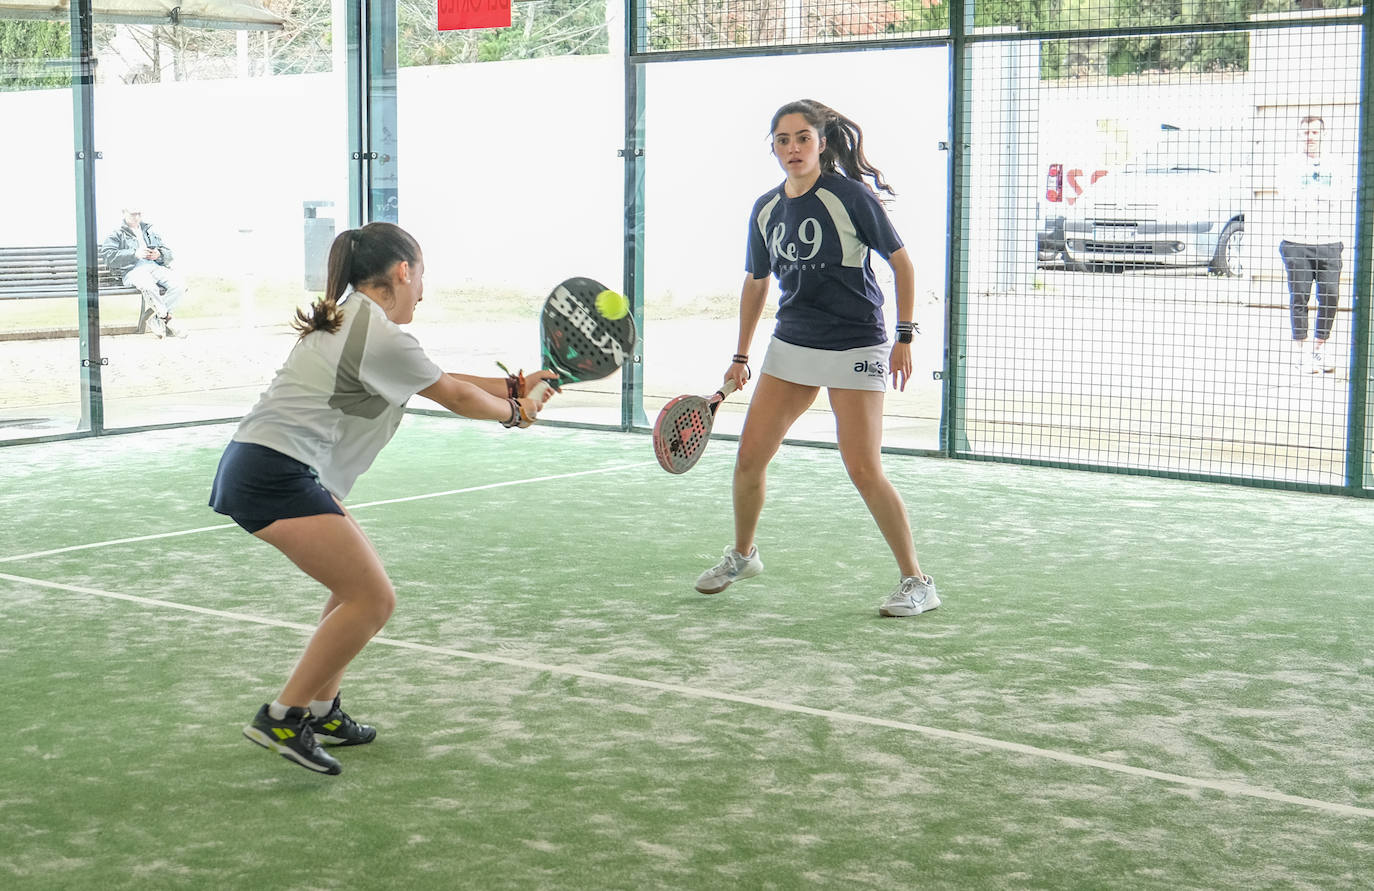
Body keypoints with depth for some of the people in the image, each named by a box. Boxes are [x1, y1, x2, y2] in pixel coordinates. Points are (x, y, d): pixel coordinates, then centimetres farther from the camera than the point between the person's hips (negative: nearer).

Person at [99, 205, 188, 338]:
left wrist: (159, 254, -2)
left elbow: (169, 254, 24)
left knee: (179, 284, -28)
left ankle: (152, 320, -23)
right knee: (149, 287, -41)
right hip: (132, 270, -4)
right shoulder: (117, 235, 18)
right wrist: (134, 254, -11)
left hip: (157, 266, 5)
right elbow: (107, 255, -1)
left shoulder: (151, 232, 32)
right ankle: (166, 318, -23)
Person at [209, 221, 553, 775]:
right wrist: (514, 413, 20)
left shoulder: (349, 320, 19)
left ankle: (321, 712, 26)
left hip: (256, 462, 11)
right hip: (275, 473, -11)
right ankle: (281, 718, -7)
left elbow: (437, 382, 26)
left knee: (359, 582, 21)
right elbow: (454, 398, 2)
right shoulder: (382, 338, -12)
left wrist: (514, 386, 28)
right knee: (372, 599, -11)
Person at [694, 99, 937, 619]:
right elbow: (756, 282, 19)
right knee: (750, 456, 4)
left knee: (864, 471, -11)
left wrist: (904, 336, -11)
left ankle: (916, 582, 1)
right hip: (791, 345, 6)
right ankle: (743, 555, 29)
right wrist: (740, 356, 18)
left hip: (855, 348, -6)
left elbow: (901, 262, -6)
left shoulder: (850, 195, -12)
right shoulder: (765, 210, 6)